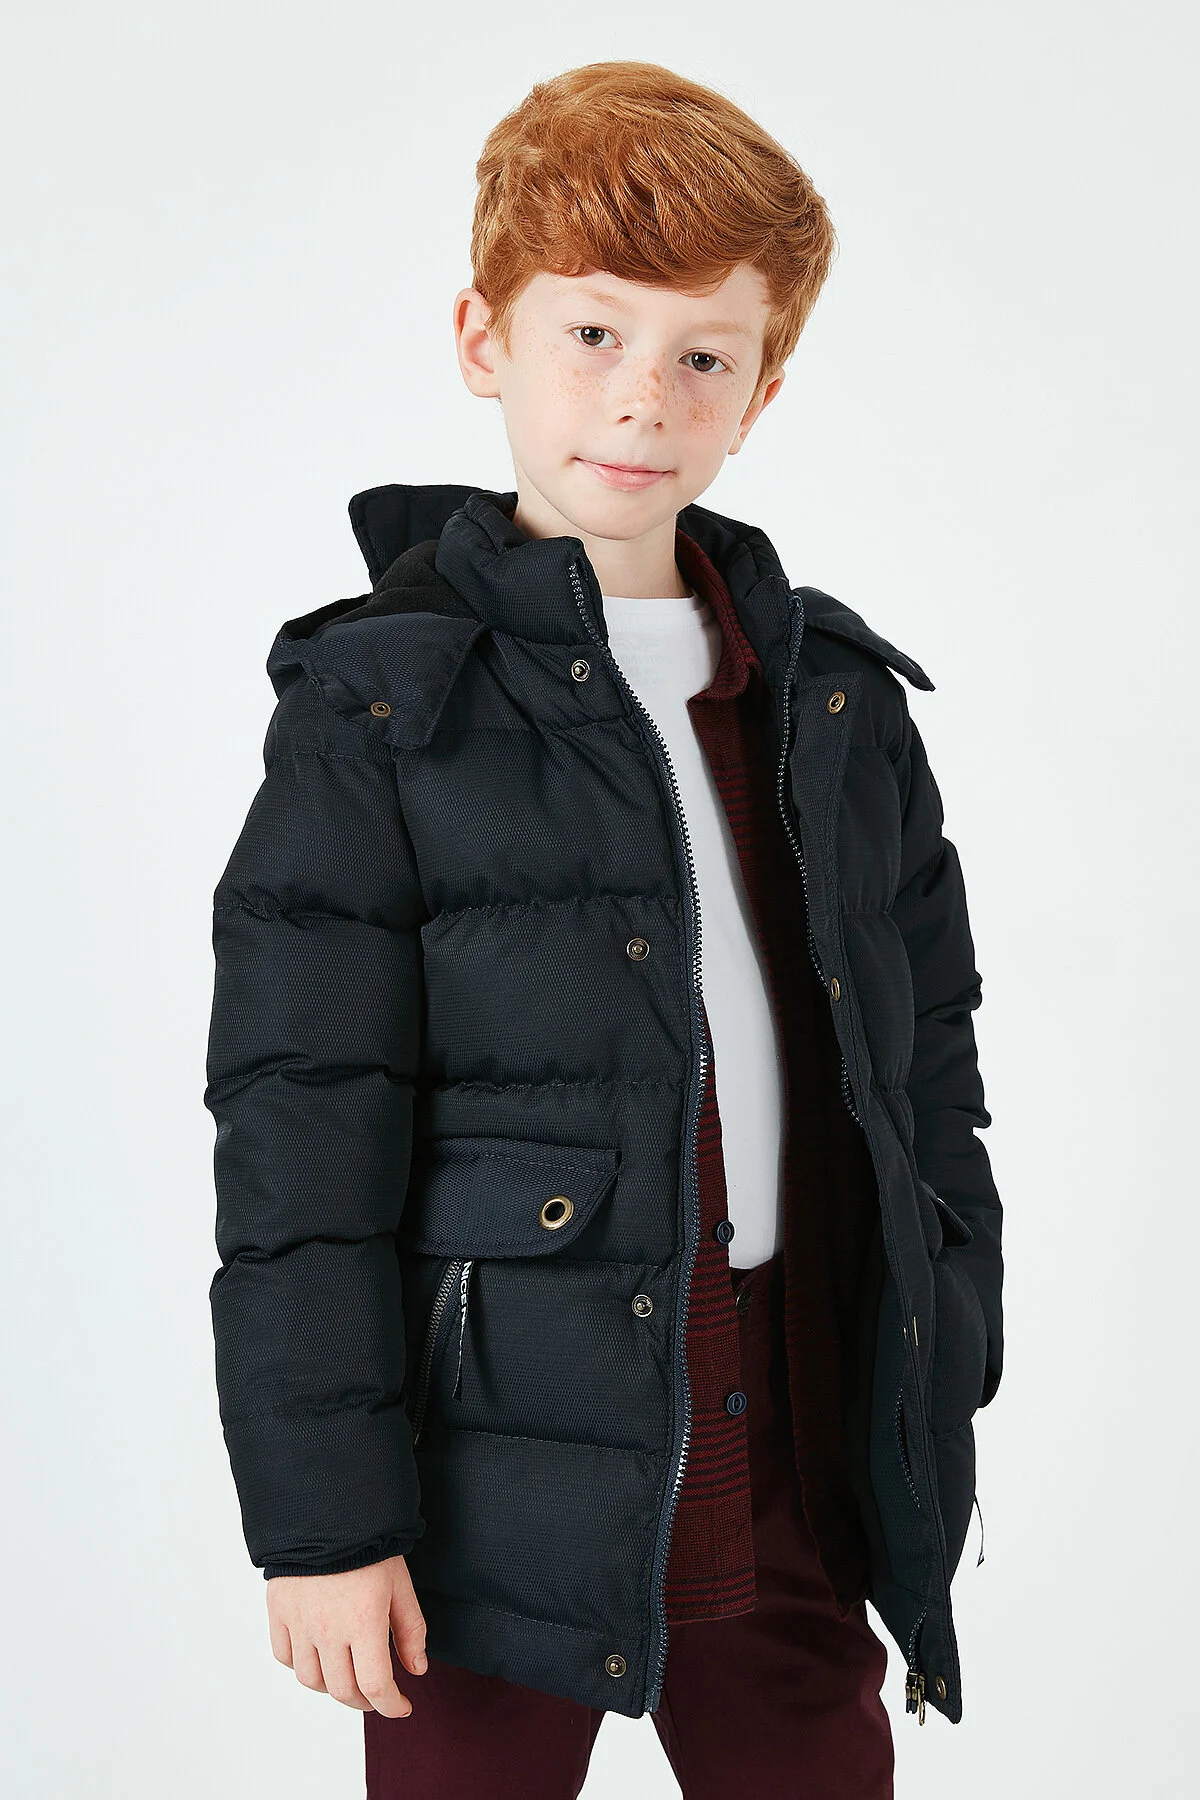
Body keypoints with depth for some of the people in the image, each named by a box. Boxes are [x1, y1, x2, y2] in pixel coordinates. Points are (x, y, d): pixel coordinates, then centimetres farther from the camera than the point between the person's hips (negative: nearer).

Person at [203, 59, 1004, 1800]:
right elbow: (299, 1137, -10)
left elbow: (928, 1051, 14)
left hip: (796, 1474, 5)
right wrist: (321, 1511, -12)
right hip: (505, 1477, -4)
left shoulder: (837, 698, 8)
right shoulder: (380, 711, -7)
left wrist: (946, 1378, 11)